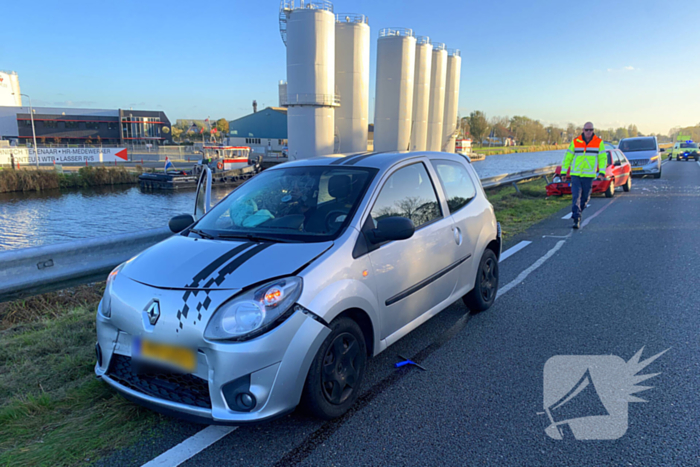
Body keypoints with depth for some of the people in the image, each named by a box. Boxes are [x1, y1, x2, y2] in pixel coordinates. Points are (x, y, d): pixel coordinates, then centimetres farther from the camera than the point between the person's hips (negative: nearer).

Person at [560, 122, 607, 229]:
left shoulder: (599, 142, 5)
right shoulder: (575, 142, 3)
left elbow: (603, 158, 5)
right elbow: (567, 157, 8)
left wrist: (602, 172, -6)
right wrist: (563, 171, 5)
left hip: (589, 175, 1)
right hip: (575, 174, -1)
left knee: (585, 198, 8)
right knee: (576, 197, -11)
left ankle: (577, 214, 28)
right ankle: (576, 219, -14)